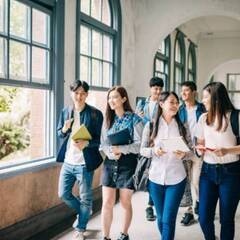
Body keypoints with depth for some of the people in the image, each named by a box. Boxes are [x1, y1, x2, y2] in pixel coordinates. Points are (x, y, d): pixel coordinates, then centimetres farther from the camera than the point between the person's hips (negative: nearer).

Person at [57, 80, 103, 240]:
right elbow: (60, 134, 13)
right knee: (63, 194, 13)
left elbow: (99, 139, -8)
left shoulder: (96, 114, -9)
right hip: (68, 161, 5)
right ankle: (84, 211, 40)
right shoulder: (66, 112, 6)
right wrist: (64, 129, -10)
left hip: (84, 163, -5)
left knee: (85, 198, 8)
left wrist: (86, 143, -26)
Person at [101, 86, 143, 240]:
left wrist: (121, 149, -23)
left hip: (127, 164, -3)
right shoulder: (108, 119, 9)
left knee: (125, 203, 8)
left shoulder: (134, 119, -5)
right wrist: (111, 153, -15)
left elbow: (139, 145, -11)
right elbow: (103, 143, 5)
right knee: (107, 203, 0)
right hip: (110, 163, 3)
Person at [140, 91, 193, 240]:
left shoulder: (183, 127, 1)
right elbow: (142, 150, 1)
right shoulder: (150, 125, -2)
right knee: (161, 218, 16)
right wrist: (154, 151, -19)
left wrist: (183, 155, -18)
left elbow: (191, 151, 4)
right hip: (156, 178, 1)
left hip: (176, 179, -1)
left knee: (169, 220, -4)